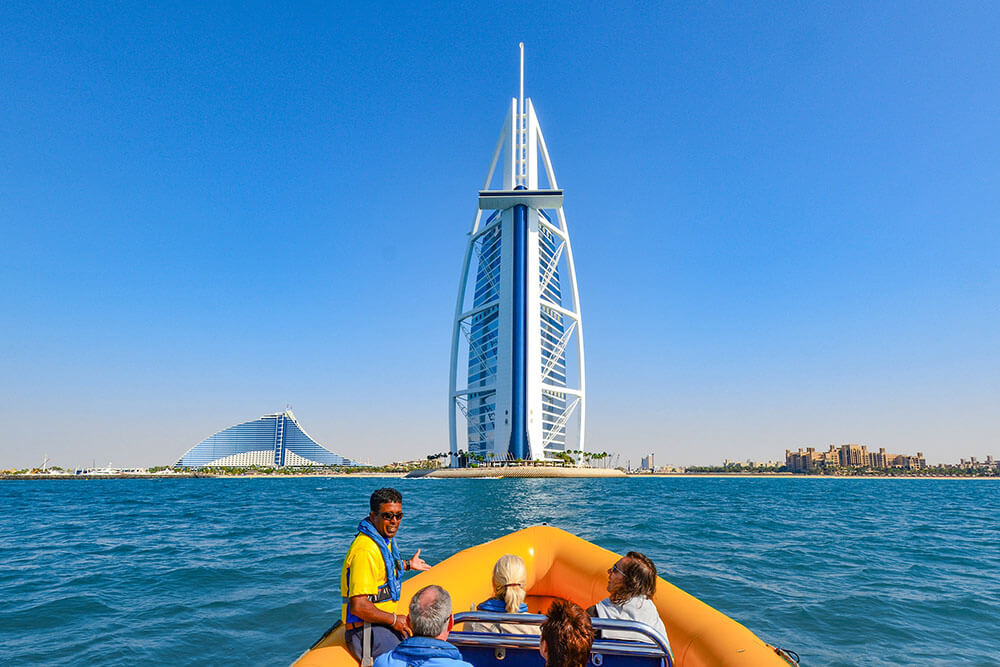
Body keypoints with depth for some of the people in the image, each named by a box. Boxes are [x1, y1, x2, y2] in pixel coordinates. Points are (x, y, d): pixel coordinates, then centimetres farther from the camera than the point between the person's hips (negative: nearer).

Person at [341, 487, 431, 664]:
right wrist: (394, 620, -17)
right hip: (366, 631, -10)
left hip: (383, 622, 10)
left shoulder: (385, 539, 9)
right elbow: (358, 606, -28)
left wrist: (408, 564, 41)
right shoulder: (365, 550, -24)